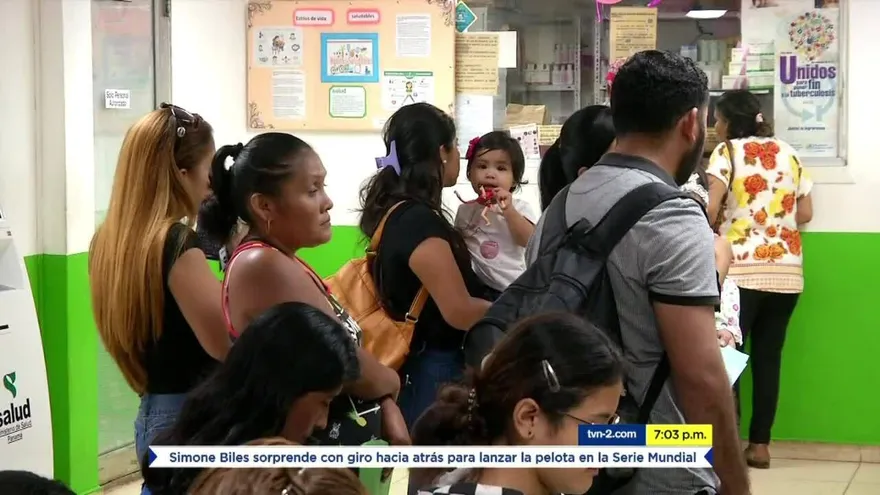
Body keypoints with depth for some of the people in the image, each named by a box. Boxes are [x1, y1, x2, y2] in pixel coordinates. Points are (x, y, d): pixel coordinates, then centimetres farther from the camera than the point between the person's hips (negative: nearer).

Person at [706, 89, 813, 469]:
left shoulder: (727, 151, 0)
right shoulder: (788, 153, 14)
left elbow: (711, 207, -11)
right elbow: (805, 213, 13)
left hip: (742, 268, -5)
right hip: (786, 269, 5)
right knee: (768, 356, 8)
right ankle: (760, 444, 9)